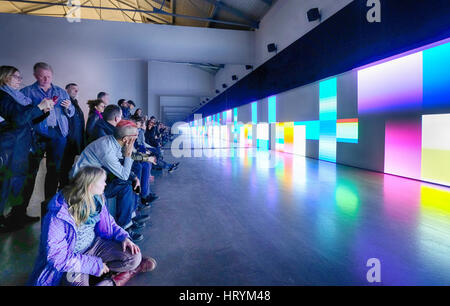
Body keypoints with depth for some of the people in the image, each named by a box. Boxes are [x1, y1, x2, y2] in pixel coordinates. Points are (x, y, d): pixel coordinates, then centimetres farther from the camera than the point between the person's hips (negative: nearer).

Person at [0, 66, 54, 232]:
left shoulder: (18, 96, 16)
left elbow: (30, 120, 19)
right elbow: (18, 119, -23)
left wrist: (44, 110, 4)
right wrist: (39, 107, -20)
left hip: (22, 146, 9)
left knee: (21, 179, 14)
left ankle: (19, 214, 26)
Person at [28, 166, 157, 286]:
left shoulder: (97, 199, -7)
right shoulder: (59, 214, -26)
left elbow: (108, 223, 9)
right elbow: (57, 256, -24)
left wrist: (123, 237, -10)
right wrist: (95, 265, -24)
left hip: (94, 244, 4)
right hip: (71, 257, -4)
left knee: (134, 257, -17)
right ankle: (112, 281, -2)